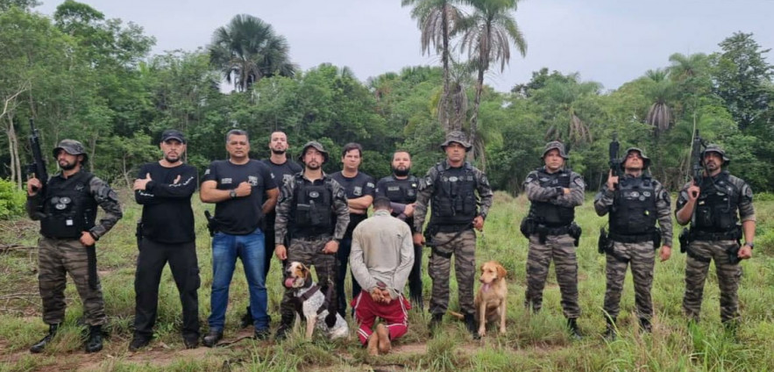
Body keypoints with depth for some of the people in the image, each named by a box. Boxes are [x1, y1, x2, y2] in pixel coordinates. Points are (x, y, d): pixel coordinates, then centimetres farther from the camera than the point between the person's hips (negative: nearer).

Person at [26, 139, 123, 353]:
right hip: (47, 246, 6)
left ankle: (95, 332, 13)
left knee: (89, 291, 0)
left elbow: (115, 211, -6)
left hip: (77, 247, -6)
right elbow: (35, 215, 15)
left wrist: (94, 233, -11)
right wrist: (32, 194, -2)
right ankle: (53, 332, 30)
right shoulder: (50, 183, 10)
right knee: (49, 291, 15)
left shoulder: (91, 183, -5)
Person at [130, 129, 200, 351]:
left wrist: (151, 186, -14)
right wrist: (171, 190, -14)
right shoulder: (147, 170, 7)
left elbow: (183, 191, -20)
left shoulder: (189, 172, 2)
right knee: (144, 287, 8)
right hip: (151, 239, 2)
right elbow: (140, 197, -10)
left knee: (188, 287, 6)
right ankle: (142, 333, 24)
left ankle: (191, 332, 21)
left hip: (183, 241, -1)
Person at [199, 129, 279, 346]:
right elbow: (205, 195, -9)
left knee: (257, 283, 6)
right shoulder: (216, 168, 5)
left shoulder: (260, 168, 7)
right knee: (219, 285, 6)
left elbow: (275, 196, 14)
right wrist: (235, 192, -12)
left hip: (253, 236, 0)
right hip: (224, 237, 0)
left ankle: (261, 326, 17)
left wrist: (259, 213, 9)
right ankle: (216, 328, 17)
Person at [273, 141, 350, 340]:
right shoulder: (292, 184, 4)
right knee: (292, 285, -1)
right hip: (298, 243, 0)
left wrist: (336, 240, -7)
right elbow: (281, 214, 3)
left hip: (325, 243, 1)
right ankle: (285, 325, 11)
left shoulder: (333, 186, 4)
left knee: (328, 285, 5)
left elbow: (343, 214, 3)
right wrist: (279, 242, -3)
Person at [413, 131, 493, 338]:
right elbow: (421, 202, -1)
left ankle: (469, 314, 17)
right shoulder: (435, 173, -3)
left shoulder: (474, 174, 4)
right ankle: (437, 314, 18)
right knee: (439, 276, 5)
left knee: (467, 275, 5)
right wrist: (417, 230, -4)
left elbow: (487, 195, 18)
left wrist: (482, 215, 2)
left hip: (466, 232, 2)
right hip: (440, 233, -1)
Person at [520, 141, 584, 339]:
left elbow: (577, 198, -14)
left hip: (564, 236, 0)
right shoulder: (534, 176, 6)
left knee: (569, 280, 2)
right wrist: (560, 191, -15)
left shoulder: (573, 178, 6)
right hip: (539, 236, 0)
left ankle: (572, 321, 13)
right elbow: (533, 193, -16)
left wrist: (547, 196, -13)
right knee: (535, 277, 5)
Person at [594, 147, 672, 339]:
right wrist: (609, 190, -15)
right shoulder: (613, 184, 7)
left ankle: (646, 326, 23)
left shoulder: (655, 186, 7)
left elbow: (665, 216, 6)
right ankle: (610, 327, 13)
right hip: (617, 244, 0)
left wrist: (667, 243, -1)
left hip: (644, 246, 0)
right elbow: (599, 210, -2)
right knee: (613, 288, 3)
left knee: (644, 288, 8)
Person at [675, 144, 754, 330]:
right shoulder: (691, 187, 6)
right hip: (698, 244, 0)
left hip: (727, 243, 0)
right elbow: (681, 220, 4)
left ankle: (731, 331, 21)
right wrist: (691, 201, -12)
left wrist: (748, 244, -6)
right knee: (693, 291, 5)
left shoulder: (738, 185, 6)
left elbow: (748, 216, 5)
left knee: (730, 291, 8)